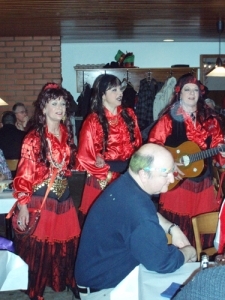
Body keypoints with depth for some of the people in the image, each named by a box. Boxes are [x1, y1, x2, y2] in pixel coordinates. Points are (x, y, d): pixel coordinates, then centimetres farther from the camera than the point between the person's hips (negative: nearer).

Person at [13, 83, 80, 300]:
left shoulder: (66, 133, 6)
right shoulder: (34, 138, -14)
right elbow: (24, 174, -15)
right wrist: (22, 205, -22)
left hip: (63, 197, 6)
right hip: (40, 199, -6)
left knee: (65, 243, 13)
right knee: (39, 246, 5)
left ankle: (62, 281, 34)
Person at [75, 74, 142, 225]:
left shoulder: (129, 115, 6)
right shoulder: (93, 121, -8)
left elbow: (137, 144, 12)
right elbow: (86, 157, -7)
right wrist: (112, 167, -9)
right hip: (103, 180, -4)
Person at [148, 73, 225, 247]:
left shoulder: (210, 118, 8)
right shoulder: (169, 118, -6)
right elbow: (153, 145, -7)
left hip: (203, 180, 4)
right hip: (177, 181, -4)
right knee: (178, 225, 2)